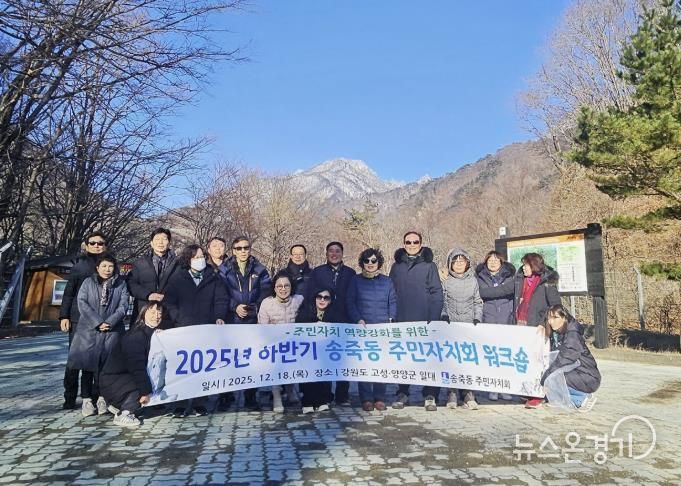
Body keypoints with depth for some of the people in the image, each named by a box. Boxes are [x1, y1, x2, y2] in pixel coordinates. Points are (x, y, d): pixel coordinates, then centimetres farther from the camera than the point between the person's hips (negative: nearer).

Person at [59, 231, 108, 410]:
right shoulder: (79, 265, 5)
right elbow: (69, 292, 5)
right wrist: (64, 316, -3)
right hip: (78, 319, -1)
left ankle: (88, 397, 12)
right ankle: (70, 398, 12)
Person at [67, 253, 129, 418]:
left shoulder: (121, 284, 10)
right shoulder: (88, 282, 10)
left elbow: (123, 306, 2)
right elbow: (82, 303, -1)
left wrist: (109, 322, -13)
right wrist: (97, 322, -11)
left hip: (112, 331, 0)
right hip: (89, 330, 0)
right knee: (88, 362, -3)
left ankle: (102, 398, 8)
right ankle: (87, 399, 4)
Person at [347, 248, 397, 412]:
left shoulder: (386, 281, 13)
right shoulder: (356, 280, 8)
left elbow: (393, 302, 12)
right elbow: (350, 303, 4)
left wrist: (391, 319, -2)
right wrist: (358, 319, -8)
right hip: (363, 328, -1)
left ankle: (380, 398, 9)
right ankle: (366, 399, 4)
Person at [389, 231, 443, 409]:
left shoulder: (429, 265, 3)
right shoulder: (397, 266, 10)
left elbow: (437, 292, -2)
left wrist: (434, 318, -10)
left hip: (424, 321, -2)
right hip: (402, 321, 2)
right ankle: (402, 394, 16)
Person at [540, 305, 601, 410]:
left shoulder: (572, 334, -18)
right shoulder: (555, 334, 7)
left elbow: (566, 358, -27)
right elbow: (552, 358, 6)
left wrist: (546, 376, -26)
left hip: (588, 377, -8)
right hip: (573, 374, 9)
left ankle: (584, 398, -6)